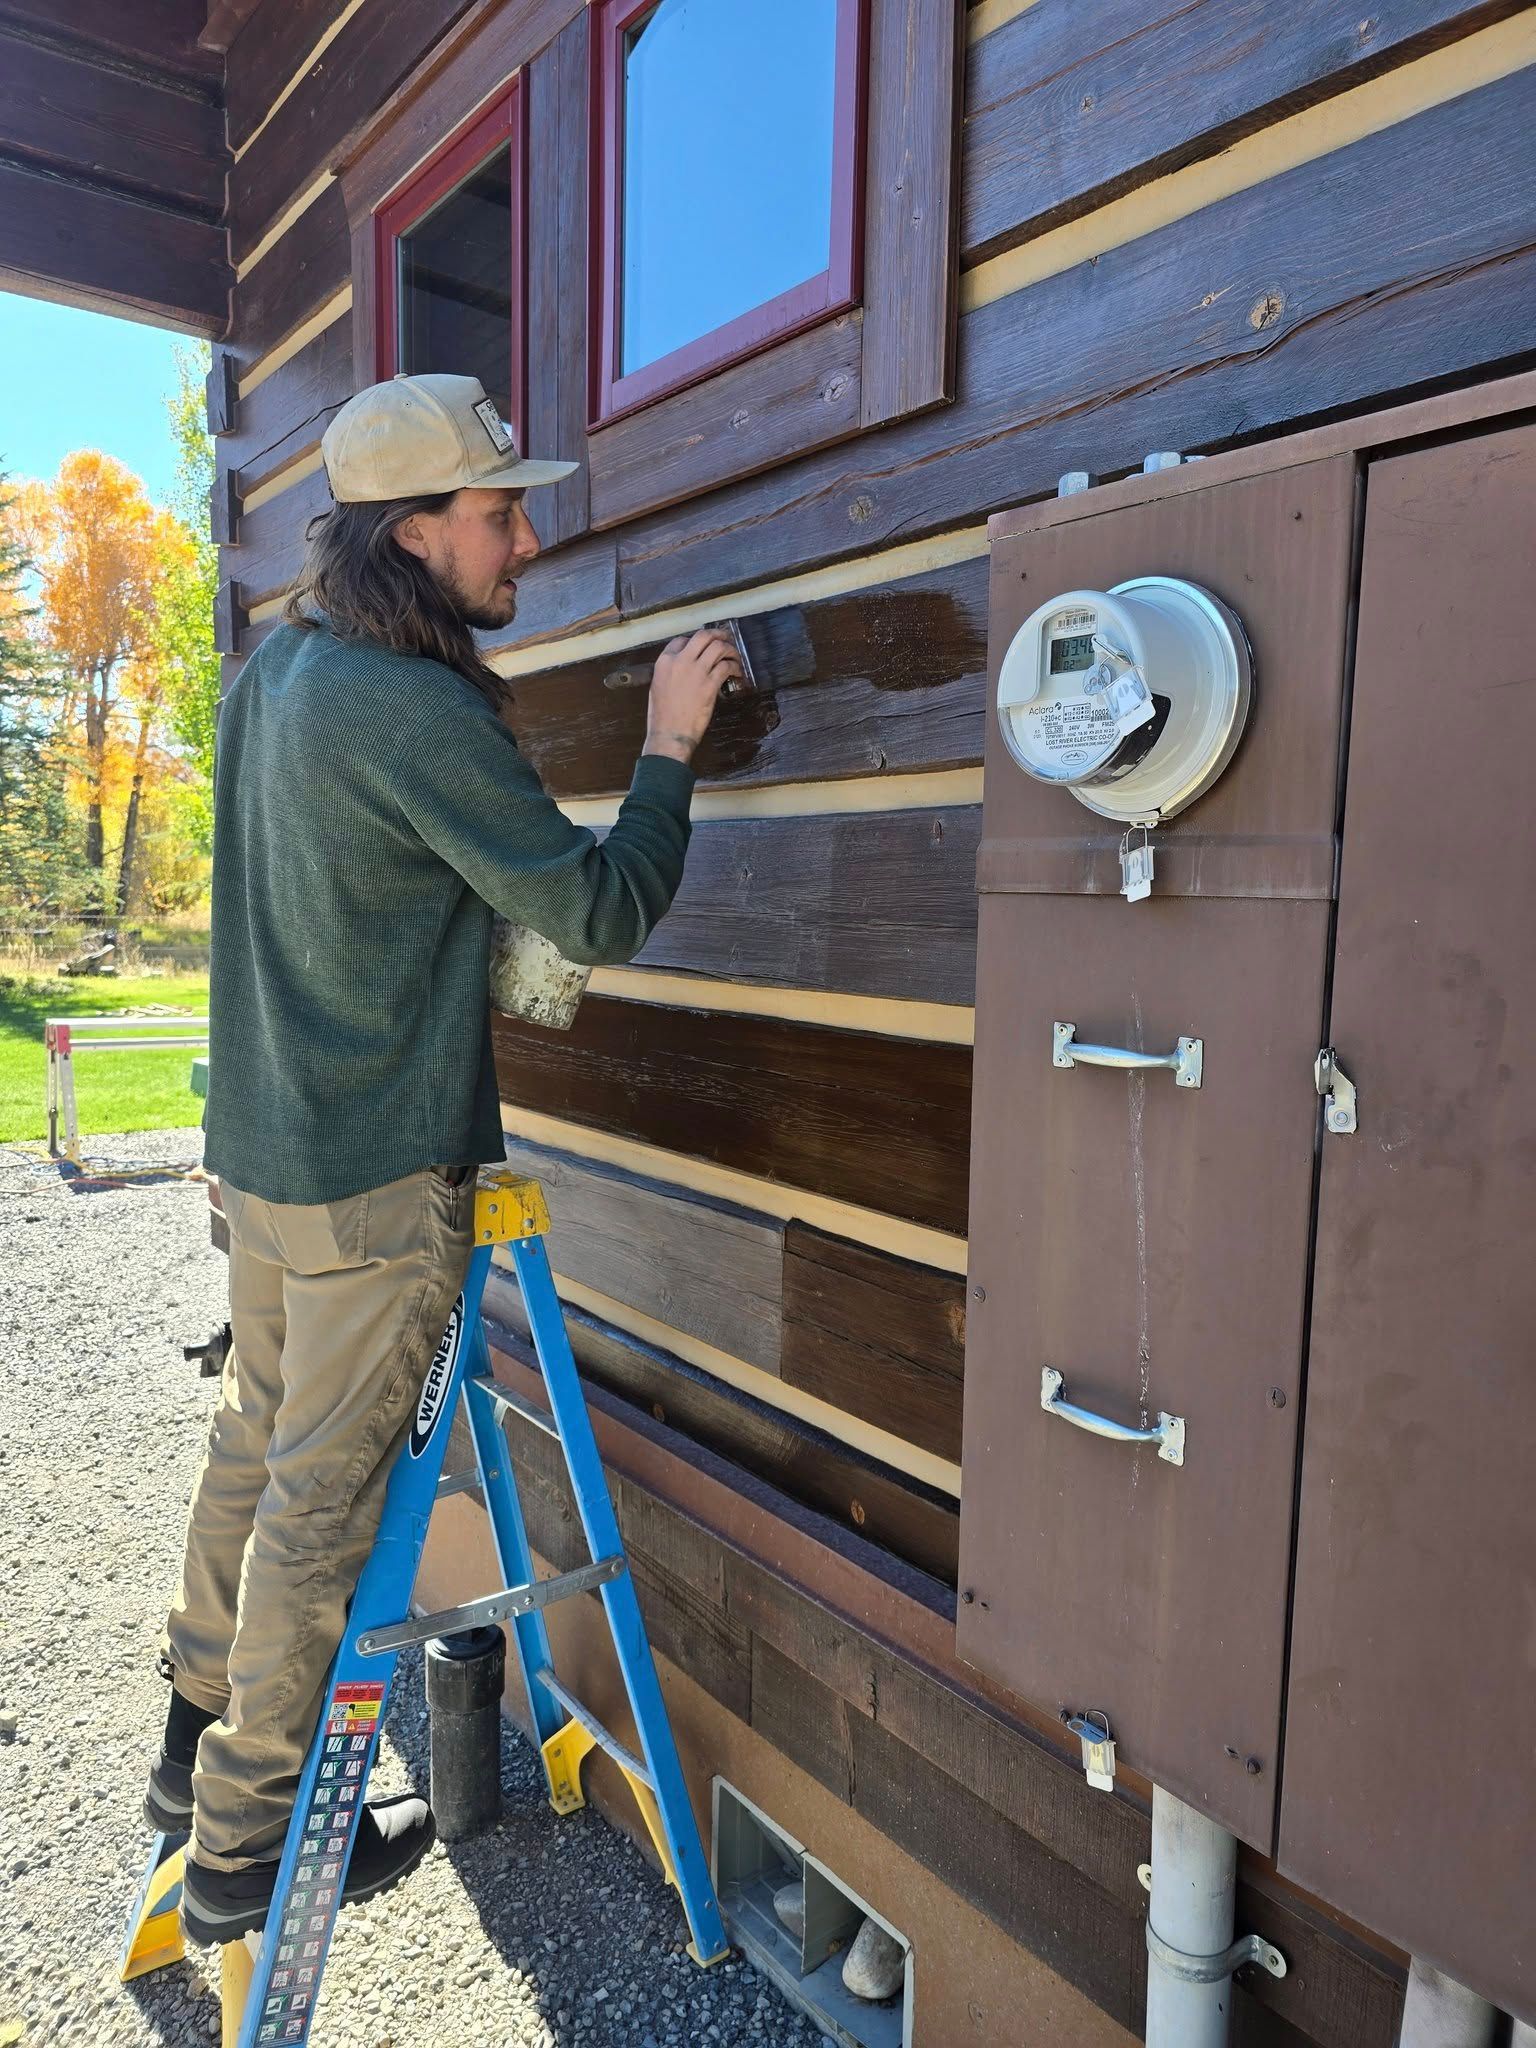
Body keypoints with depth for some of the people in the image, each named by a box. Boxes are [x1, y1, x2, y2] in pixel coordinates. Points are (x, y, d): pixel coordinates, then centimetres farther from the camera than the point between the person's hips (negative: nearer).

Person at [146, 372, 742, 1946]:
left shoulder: (271, 673, 9)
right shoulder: (416, 710, -20)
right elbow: (601, 913, -18)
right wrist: (668, 747, -8)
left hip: (260, 1143, 9)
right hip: (377, 1173, -9)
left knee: (256, 1441, 21)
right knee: (325, 1497, 5)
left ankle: (197, 1742, 39)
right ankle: (248, 1846, 23)